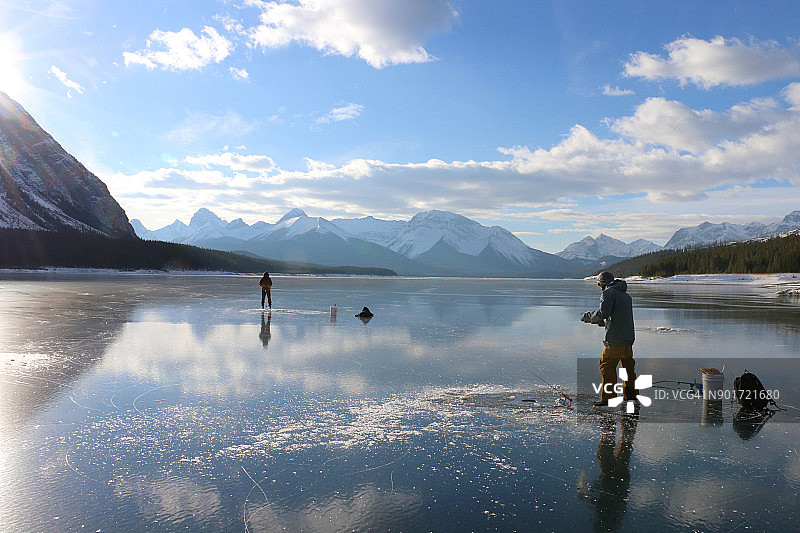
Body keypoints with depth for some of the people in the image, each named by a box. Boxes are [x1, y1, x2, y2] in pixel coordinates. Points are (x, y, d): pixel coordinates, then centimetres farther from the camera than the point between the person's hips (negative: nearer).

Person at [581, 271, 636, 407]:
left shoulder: (609, 293, -7)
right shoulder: (626, 295, 21)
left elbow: (603, 313, -18)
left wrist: (589, 316, -3)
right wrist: (600, 321, 25)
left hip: (615, 339, -9)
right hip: (629, 337, 9)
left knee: (607, 367, -4)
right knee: (628, 366, 17)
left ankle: (608, 398, -5)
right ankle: (630, 394, 26)